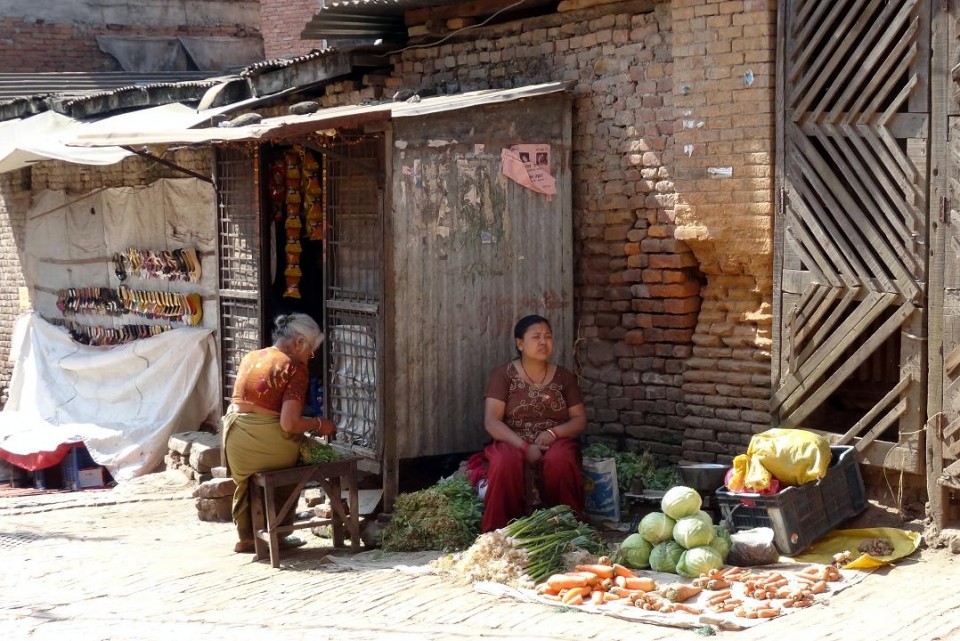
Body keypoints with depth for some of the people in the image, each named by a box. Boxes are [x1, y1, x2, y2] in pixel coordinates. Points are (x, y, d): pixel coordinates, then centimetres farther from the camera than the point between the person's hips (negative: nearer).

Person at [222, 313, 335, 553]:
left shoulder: (250, 358, 12)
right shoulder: (295, 368, -9)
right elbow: (289, 423, -18)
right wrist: (318, 424, -1)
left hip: (236, 443, 5)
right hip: (269, 445, -5)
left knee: (244, 483, 34)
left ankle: (246, 537, 39)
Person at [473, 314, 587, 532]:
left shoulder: (564, 377, 10)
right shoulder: (504, 375, 1)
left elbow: (580, 420, 8)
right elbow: (491, 422, -8)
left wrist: (554, 432, -13)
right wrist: (525, 446, -21)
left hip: (555, 443, 2)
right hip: (513, 443, -2)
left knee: (559, 461, -35)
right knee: (506, 463, -37)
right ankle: (501, 530, -25)